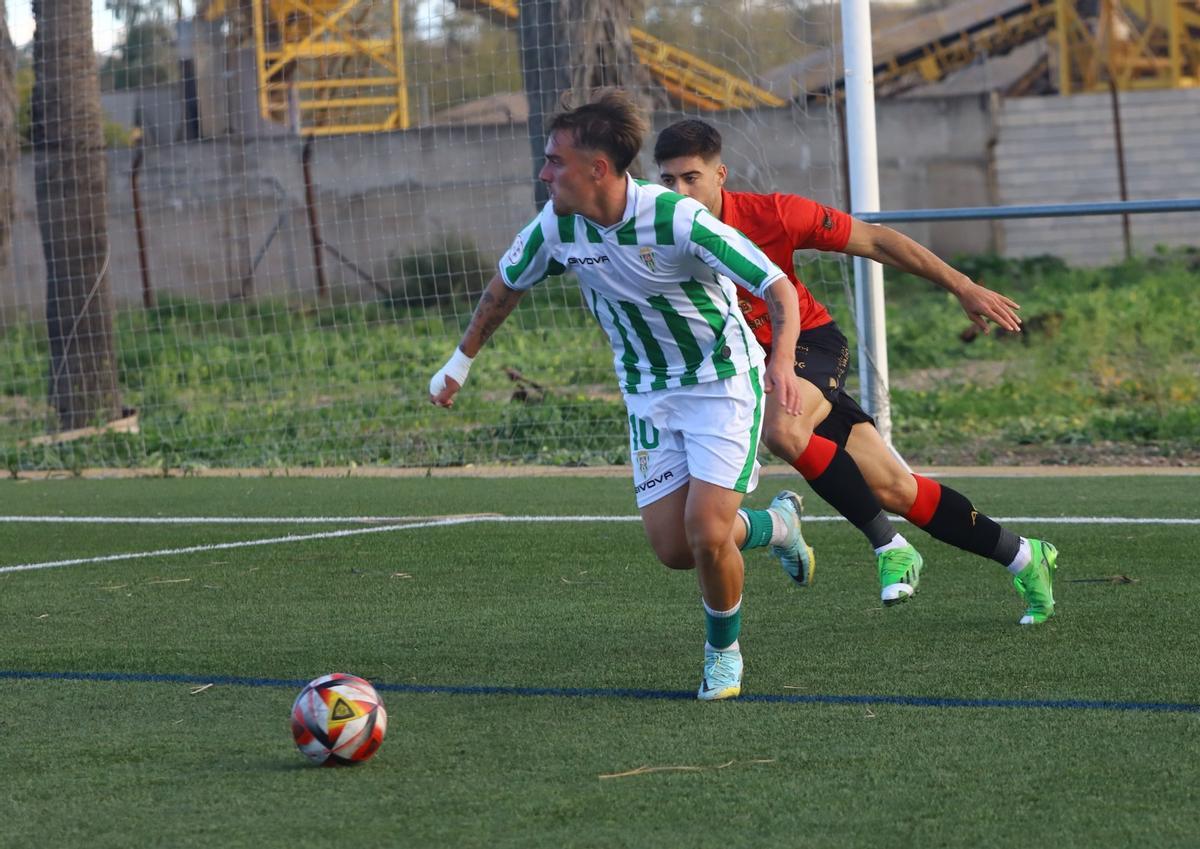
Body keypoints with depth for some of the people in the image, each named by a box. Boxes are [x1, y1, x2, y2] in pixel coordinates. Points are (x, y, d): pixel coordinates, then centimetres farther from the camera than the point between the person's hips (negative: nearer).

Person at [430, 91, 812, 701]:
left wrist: (782, 362, -43)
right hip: (649, 394, 5)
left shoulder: (675, 219, -27)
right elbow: (506, 285, 12)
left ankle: (723, 652, 12)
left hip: (722, 382, -5)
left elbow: (778, 289, -26)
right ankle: (774, 524, 30)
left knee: (706, 532, -17)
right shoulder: (557, 226, -11)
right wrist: (461, 360, 20)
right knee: (671, 548, -2)